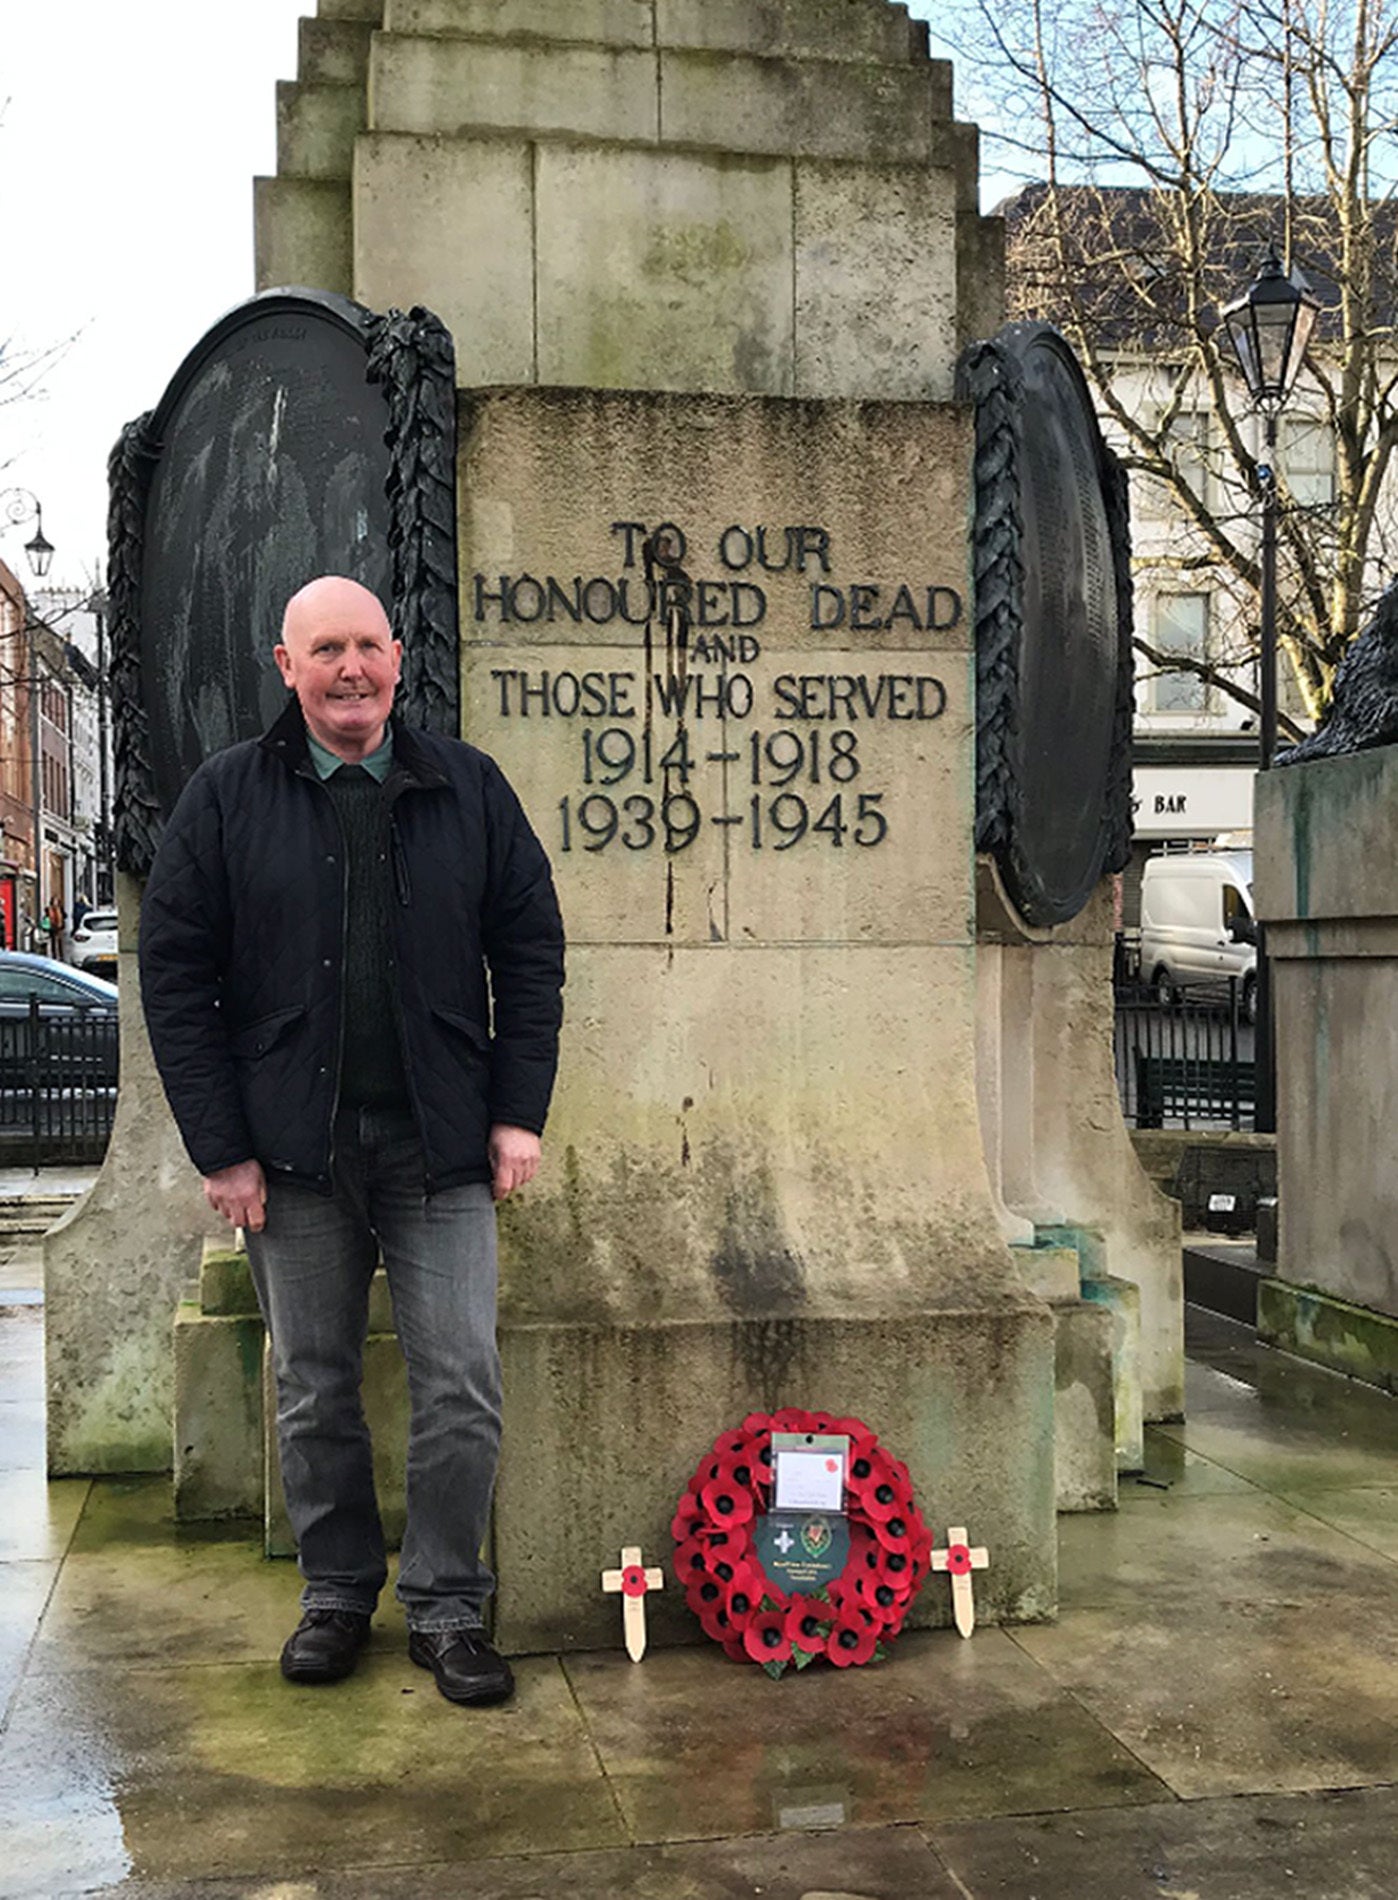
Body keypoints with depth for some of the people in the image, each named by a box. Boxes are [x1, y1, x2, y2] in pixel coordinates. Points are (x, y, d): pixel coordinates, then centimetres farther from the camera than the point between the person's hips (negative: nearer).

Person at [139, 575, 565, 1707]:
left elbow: (531, 953, 7)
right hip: (293, 1148, 0)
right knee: (314, 1389, 11)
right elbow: (175, 975, 1)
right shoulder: (228, 797, 2)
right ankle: (337, 1593, 28)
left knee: (462, 1386, 0)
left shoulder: (469, 789, 5)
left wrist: (517, 1113, -1)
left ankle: (447, 1605, 16)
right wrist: (220, 1145, -5)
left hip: (441, 1147, 0)